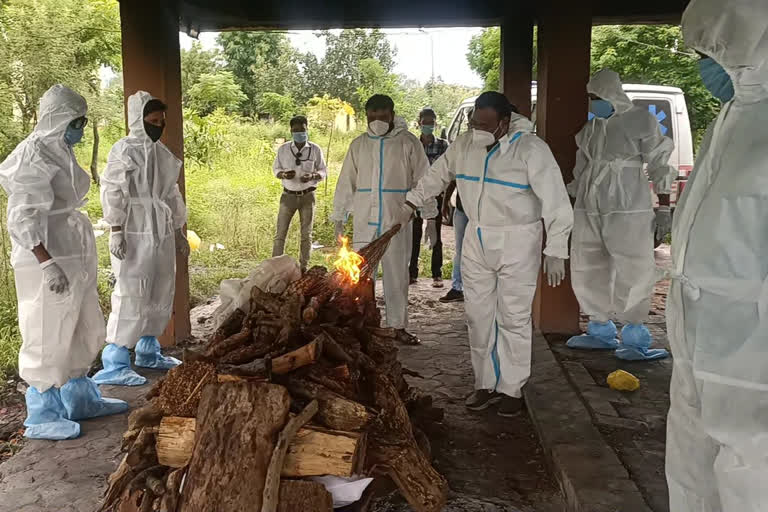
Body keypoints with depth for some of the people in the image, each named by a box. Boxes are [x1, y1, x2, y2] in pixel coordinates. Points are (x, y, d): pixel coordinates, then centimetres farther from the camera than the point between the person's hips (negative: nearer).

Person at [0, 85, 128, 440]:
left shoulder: (60, 152, 13)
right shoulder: (33, 154, -14)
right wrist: (48, 264, -24)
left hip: (74, 258, 10)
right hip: (48, 260, -10)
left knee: (81, 333, 17)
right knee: (48, 337, 0)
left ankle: (79, 399, 31)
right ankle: (42, 416, 12)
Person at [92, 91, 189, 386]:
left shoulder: (161, 152, 14)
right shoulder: (124, 150, -8)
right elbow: (112, 192, -12)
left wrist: (179, 232, 20)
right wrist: (116, 230, -18)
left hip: (162, 233, 8)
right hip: (135, 234, -8)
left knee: (161, 294, 13)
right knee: (131, 295, -9)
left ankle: (148, 351, 27)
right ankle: (114, 364, -2)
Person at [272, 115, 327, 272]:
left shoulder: (315, 149, -2)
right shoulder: (283, 149, 0)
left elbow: (323, 172, 4)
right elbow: (276, 169, 8)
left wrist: (312, 176, -18)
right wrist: (284, 174, -15)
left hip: (307, 196, 0)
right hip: (288, 195, 0)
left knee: (306, 234, 6)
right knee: (280, 233, -2)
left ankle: (303, 268, 16)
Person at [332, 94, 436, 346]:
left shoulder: (408, 143, 0)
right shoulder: (359, 145, 8)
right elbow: (346, 183, 11)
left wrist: (430, 216, -4)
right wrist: (338, 218, 8)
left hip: (397, 221, -2)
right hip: (364, 222, 2)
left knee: (397, 275, 7)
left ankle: (398, 327, 18)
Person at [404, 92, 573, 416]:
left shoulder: (531, 149, -16)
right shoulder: (464, 145, 0)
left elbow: (555, 201, -16)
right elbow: (437, 175, 18)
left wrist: (556, 251, -19)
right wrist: (412, 202, 13)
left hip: (517, 243, -5)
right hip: (476, 242, 5)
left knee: (513, 319, 2)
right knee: (479, 317, 10)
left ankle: (512, 389, 15)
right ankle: (485, 383, 23)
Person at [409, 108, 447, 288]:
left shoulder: (443, 145, 2)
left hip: (436, 196, -1)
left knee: (436, 236, 5)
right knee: (414, 235, 2)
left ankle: (437, 275, 11)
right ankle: (412, 273, 11)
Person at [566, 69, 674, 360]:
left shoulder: (641, 120, -2)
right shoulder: (590, 126, 13)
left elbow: (660, 164, -4)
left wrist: (664, 208, -8)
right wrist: (574, 203, 20)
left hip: (627, 208, -6)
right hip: (588, 208, 6)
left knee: (632, 272, -5)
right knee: (587, 271, 9)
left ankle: (634, 338, 7)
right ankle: (600, 332, 22)